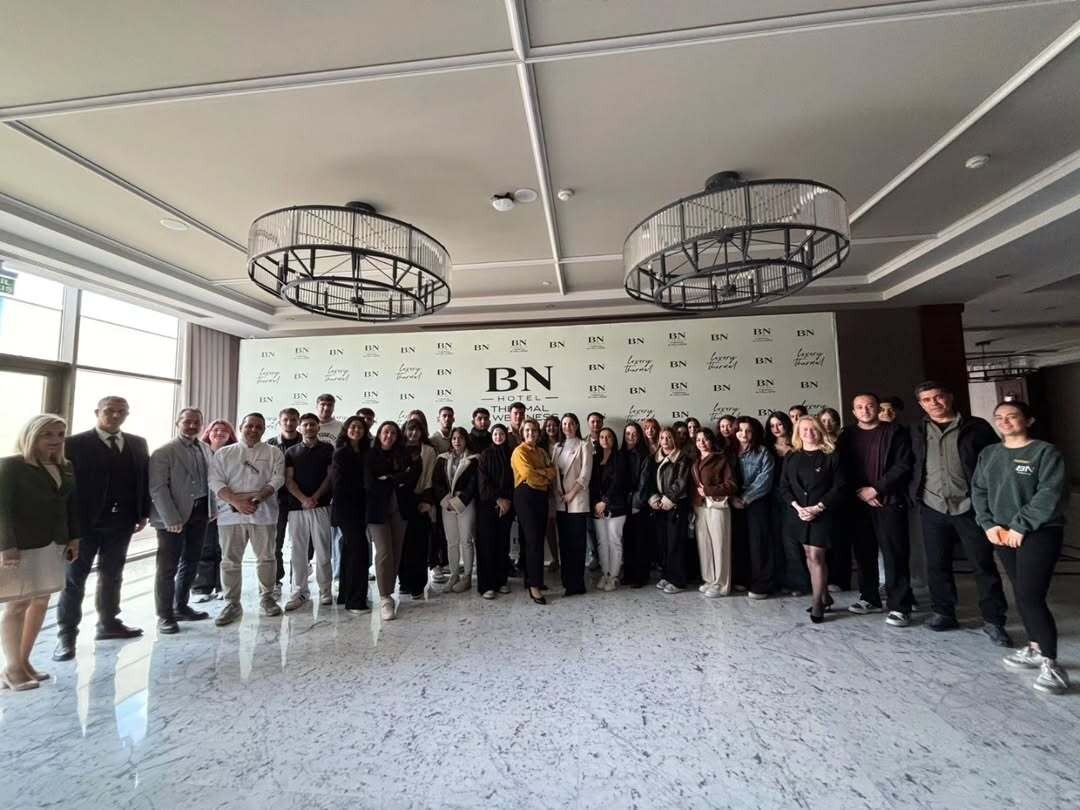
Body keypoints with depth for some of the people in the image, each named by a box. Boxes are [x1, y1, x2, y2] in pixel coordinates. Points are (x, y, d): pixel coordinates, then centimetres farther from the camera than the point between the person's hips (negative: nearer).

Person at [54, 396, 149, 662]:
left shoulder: (138, 444, 7)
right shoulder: (75, 443, -6)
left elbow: (145, 478, 8)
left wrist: (143, 513, 4)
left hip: (122, 521, 5)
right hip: (85, 521, -4)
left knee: (112, 575, 16)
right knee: (74, 577, 5)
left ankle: (108, 623, 29)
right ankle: (66, 634, 14)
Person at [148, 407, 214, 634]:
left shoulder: (206, 450, 9)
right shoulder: (164, 452, -7)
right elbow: (158, 488, -12)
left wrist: (211, 509, 1)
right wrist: (171, 518, -17)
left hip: (199, 514, 6)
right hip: (173, 516, -6)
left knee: (190, 563, 15)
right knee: (168, 567, 1)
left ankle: (181, 607, 29)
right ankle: (164, 616, 12)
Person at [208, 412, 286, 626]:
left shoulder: (273, 453, 7)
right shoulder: (224, 453, 9)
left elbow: (277, 479, -4)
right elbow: (216, 482, -2)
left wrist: (257, 498, -18)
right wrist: (237, 501, -16)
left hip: (263, 513, -1)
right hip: (231, 514, 1)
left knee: (266, 558, 7)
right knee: (230, 560, 6)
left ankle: (267, 598, 22)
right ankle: (232, 604, 18)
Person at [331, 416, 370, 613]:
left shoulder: (365, 453, 11)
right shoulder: (341, 453, -7)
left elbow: (365, 480, 10)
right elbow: (339, 482, -11)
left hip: (360, 507, 7)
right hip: (345, 507, -7)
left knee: (350, 550, 14)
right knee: (359, 549, -12)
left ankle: (345, 595, 25)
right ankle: (355, 601, -7)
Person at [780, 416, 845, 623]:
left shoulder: (831, 457, -3)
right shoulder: (791, 457, 8)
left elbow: (838, 488, -6)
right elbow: (784, 486, 6)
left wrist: (818, 507, -15)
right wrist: (797, 507, -9)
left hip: (821, 513, -4)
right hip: (798, 512, 4)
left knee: (816, 556, -7)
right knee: (810, 555, 11)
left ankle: (817, 603, 5)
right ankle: (824, 596, 27)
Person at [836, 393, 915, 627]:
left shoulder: (894, 432, 2)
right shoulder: (847, 435, 11)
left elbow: (903, 466, -7)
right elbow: (842, 469, 7)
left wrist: (876, 489, -13)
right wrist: (859, 492, -6)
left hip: (888, 501, -3)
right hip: (857, 502, 3)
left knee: (894, 553, -4)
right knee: (863, 552, 9)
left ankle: (899, 606, 4)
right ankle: (869, 598, 22)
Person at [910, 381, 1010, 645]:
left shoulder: (976, 426, 0)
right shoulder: (916, 430, 7)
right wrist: (914, 493, 2)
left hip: (970, 507, -2)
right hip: (932, 508, 2)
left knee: (983, 565, 4)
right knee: (937, 565, 10)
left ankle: (993, 621, 17)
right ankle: (944, 613, 24)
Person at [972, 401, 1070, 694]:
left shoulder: (1045, 452, -5)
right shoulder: (988, 454, 10)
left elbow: (1051, 493, -13)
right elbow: (978, 491, 9)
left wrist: (1020, 526, -17)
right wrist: (988, 524, -3)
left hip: (1039, 533, -5)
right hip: (1002, 534, 5)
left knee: (1031, 597, -10)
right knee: (1021, 594, 12)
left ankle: (1051, 664, 0)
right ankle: (1035, 649, 25)